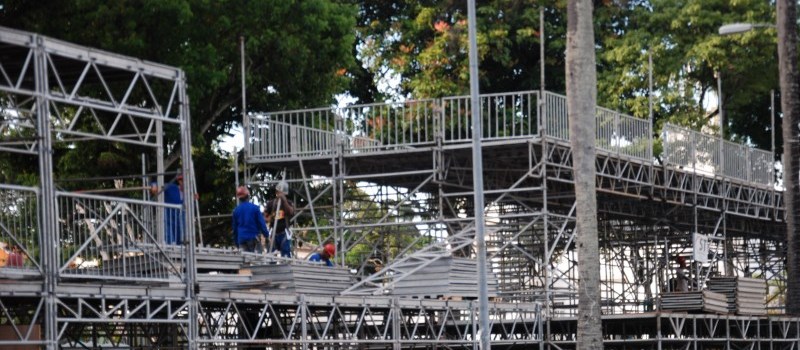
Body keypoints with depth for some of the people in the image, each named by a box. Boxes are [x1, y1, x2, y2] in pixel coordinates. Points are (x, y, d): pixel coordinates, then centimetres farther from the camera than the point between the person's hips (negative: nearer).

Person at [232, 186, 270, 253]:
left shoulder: (236, 210, 4)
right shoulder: (255, 208, -6)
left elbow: (235, 227, 12)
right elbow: (261, 223, -5)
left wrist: (236, 241, 22)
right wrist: (266, 234, 6)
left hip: (241, 239, 3)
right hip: (254, 237, -2)